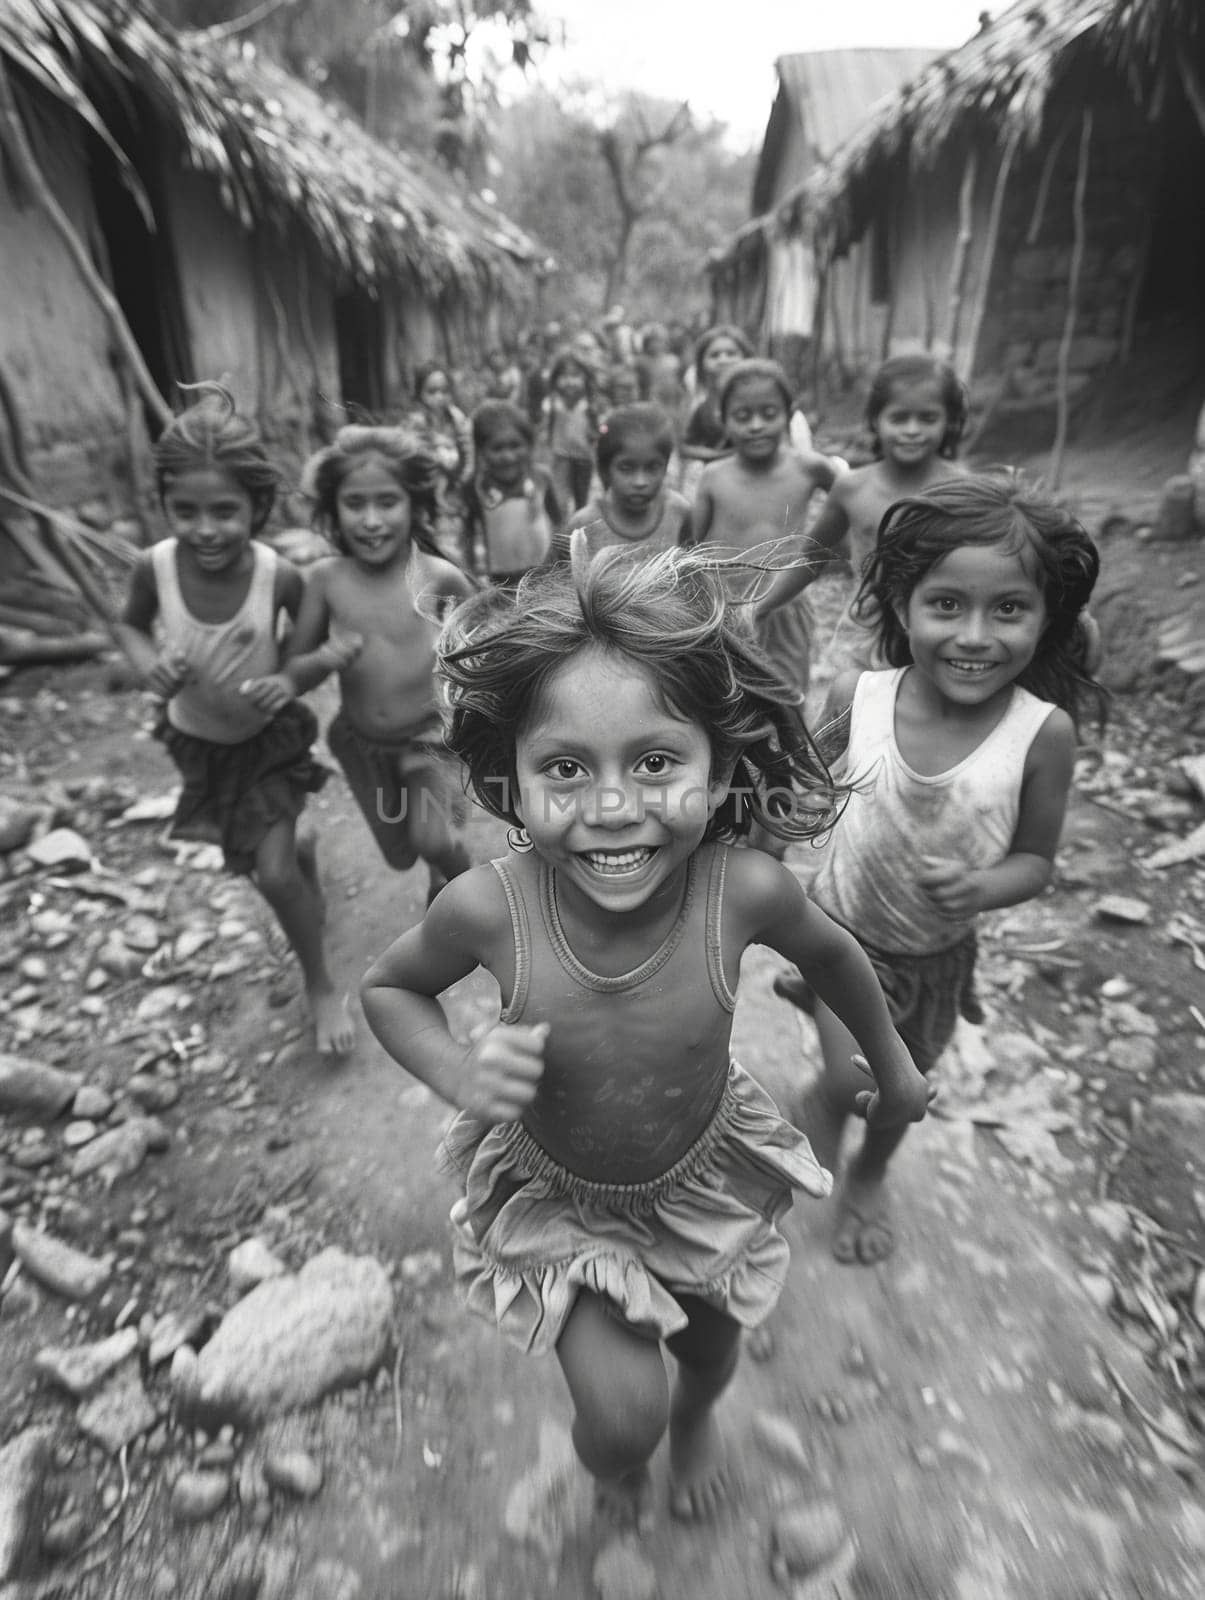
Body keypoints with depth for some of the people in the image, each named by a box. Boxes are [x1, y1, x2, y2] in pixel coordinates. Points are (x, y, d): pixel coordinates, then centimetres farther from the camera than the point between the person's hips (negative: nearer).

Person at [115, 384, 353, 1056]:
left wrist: (292, 680, -28)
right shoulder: (154, 567, -23)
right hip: (198, 738, 3)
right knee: (252, 857, 19)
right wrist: (151, 666, -23)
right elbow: (131, 626, -2)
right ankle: (302, 848, 57)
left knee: (274, 873, -9)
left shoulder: (281, 576, -28)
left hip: (272, 735, -3)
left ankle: (323, 986, 16)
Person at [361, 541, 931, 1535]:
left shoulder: (745, 893, -33)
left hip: (708, 1175, 2)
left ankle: (697, 1416, 67)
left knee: (710, 1348, 25)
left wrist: (894, 1067, 8)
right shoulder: (488, 909, -34)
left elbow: (830, 953, -8)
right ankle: (613, 1458, 39)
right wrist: (460, 1074, -30)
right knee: (622, 1415, -4)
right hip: (552, 1194, -1)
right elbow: (389, 988, -11)